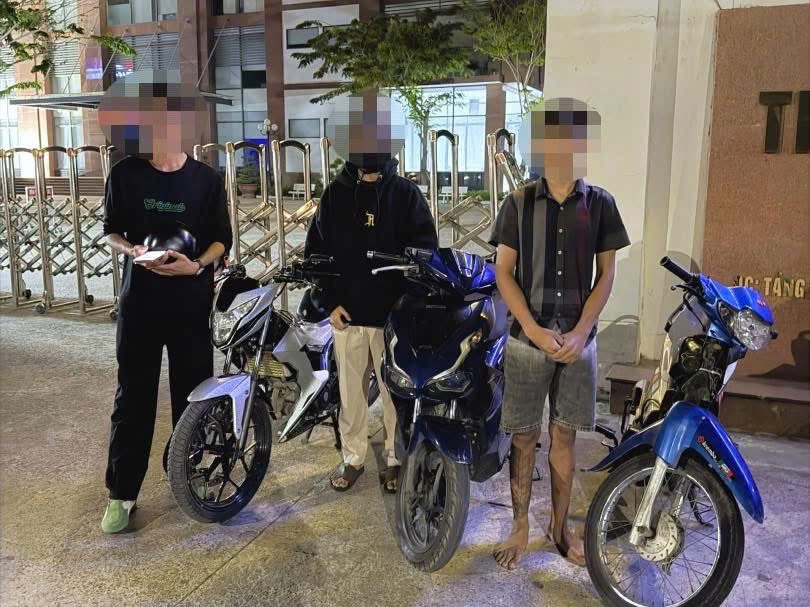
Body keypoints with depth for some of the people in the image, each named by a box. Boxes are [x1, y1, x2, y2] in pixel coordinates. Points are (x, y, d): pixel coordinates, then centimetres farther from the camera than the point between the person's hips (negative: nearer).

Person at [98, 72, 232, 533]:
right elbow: (111, 230, 9)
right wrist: (132, 249, -13)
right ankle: (123, 493, 13)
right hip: (140, 300, 0)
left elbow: (223, 238, 2)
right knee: (133, 396, 3)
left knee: (193, 392, 9)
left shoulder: (207, 179, 0)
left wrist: (197, 265, -17)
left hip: (191, 301, 0)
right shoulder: (126, 173, 2)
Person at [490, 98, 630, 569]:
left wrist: (580, 333, -8)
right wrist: (535, 330, -11)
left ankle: (561, 525, 28)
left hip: (578, 340, 1)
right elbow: (504, 272, -1)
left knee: (565, 438, 12)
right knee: (524, 438, 6)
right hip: (527, 339, -1)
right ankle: (521, 526, 22)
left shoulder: (600, 203, 3)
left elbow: (606, 274, 4)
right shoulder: (519, 203, 0)